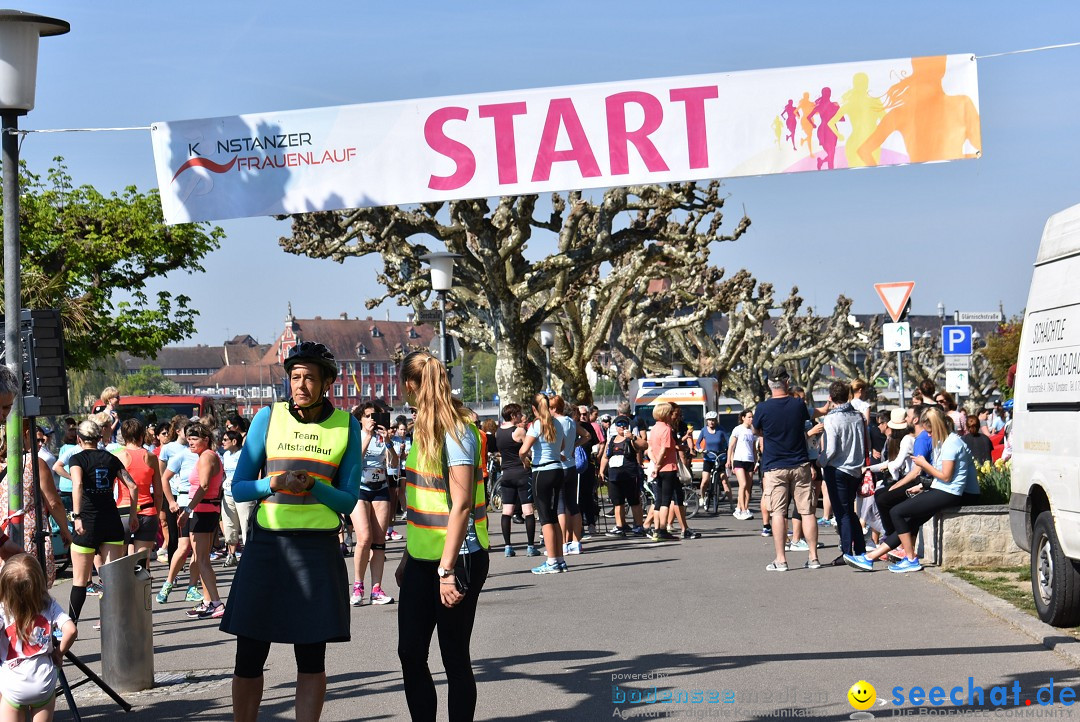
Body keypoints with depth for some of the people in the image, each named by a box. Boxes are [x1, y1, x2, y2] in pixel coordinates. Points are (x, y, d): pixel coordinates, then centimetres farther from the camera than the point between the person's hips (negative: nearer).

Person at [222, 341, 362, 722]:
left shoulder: (347, 426, 4)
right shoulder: (268, 417, 2)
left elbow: (348, 501, 3)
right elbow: (238, 488, 3)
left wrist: (313, 486, -16)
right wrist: (273, 483, -18)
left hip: (318, 548, 0)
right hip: (266, 545, 0)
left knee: (311, 658, 4)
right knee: (249, 657, 2)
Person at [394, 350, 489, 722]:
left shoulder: (456, 430, -15)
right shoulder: (426, 429, 12)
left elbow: (461, 504, -20)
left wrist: (447, 569, -23)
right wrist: (408, 556, 18)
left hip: (457, 561, -8)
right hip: (422, 560, 8)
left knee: (454, 658, 1)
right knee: (410, 653, 7)